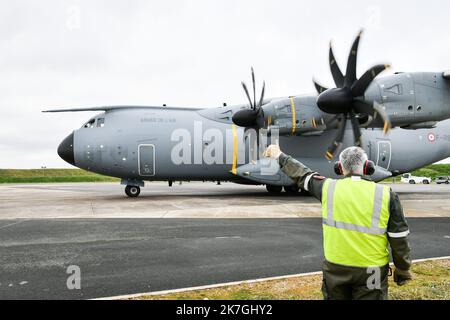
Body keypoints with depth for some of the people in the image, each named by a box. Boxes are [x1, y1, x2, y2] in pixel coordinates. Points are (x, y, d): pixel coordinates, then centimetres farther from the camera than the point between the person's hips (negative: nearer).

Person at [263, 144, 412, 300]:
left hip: (335, 268, 1)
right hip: (371, 272, -1)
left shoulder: (328, 188, -8)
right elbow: (399, 239, -6)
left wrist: (280, 156, 25)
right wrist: (403, 269, 9)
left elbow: (303, 175, 9)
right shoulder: (386, 195, -10)